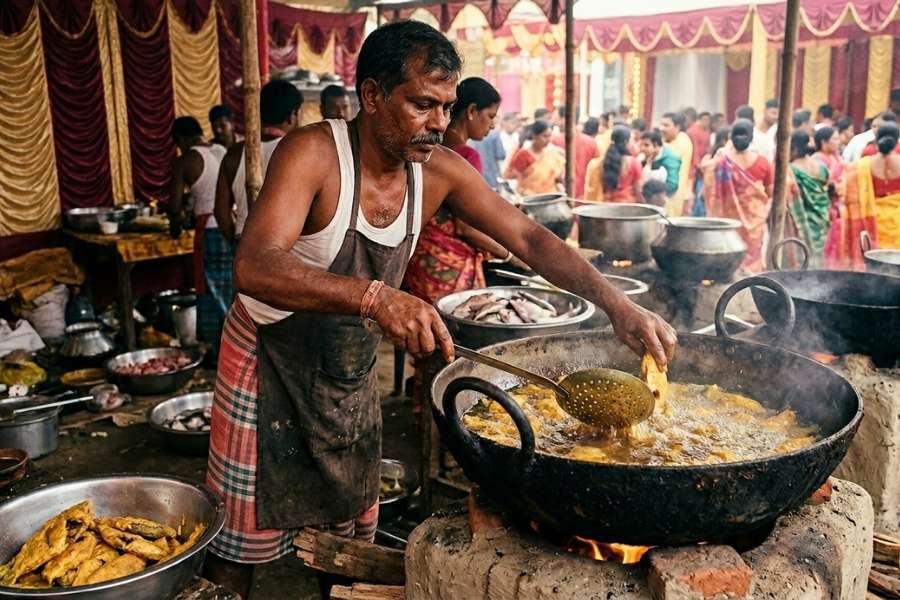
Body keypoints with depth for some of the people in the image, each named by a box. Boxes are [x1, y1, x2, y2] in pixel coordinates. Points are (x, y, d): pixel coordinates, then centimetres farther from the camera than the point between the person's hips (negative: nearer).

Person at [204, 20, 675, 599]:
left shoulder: (439, 170, -9)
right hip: (271, 360, -5)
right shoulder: (313, 153, -26)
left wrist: (618, 305, -19)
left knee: (351, 533, 16)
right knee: (242, 541, 6)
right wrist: (373, 296, -54)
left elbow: (528, 237, -7)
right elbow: (254, 267, -39)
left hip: (352, 365, 5)